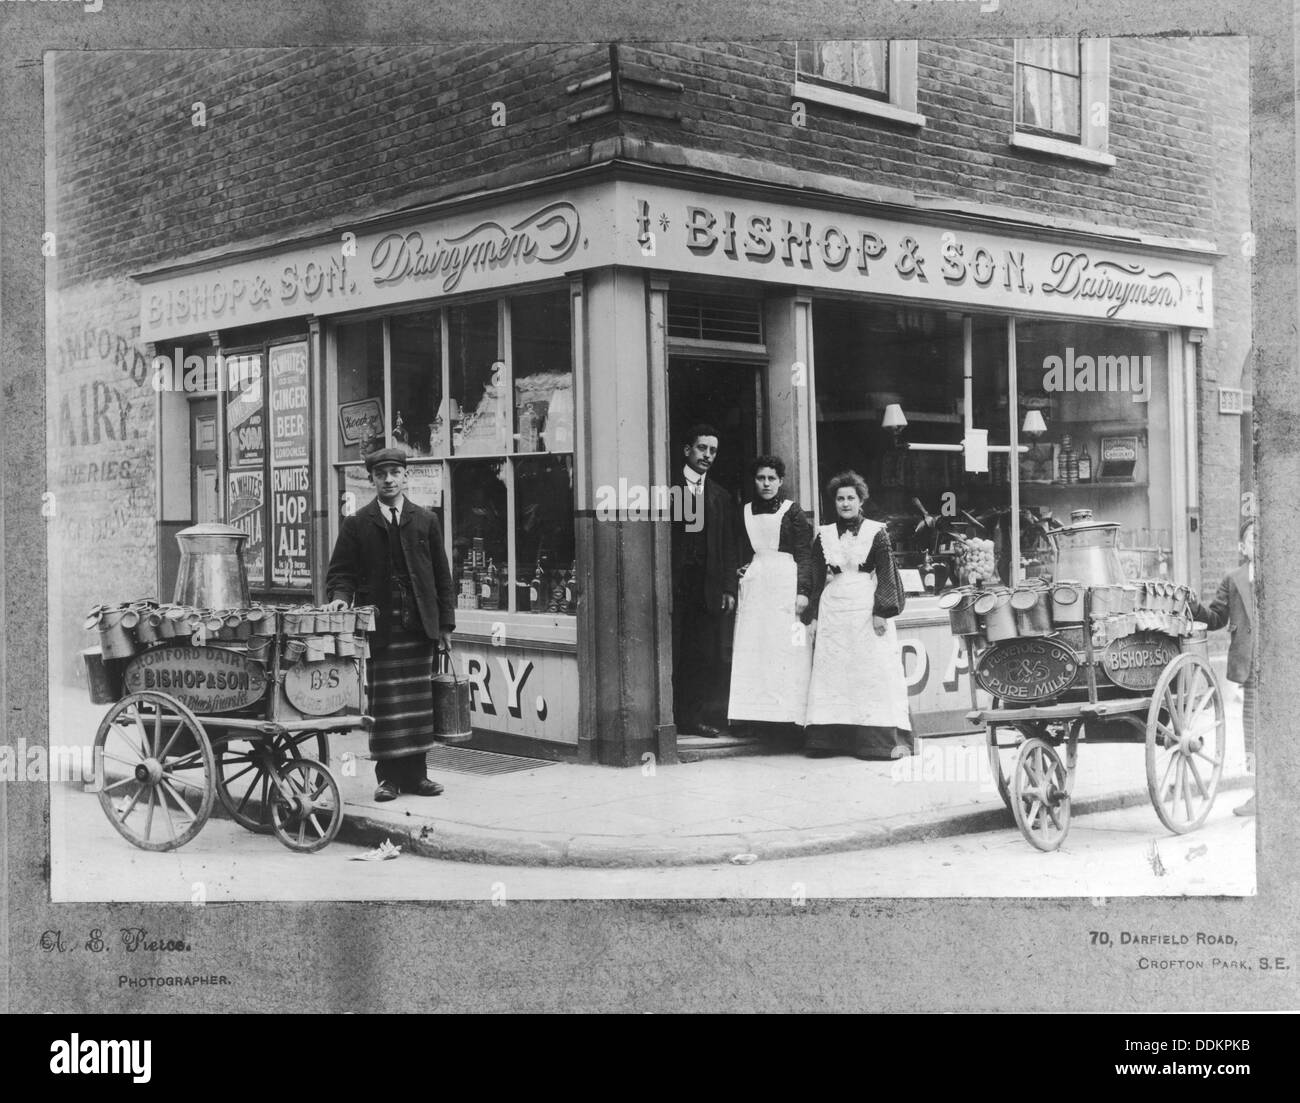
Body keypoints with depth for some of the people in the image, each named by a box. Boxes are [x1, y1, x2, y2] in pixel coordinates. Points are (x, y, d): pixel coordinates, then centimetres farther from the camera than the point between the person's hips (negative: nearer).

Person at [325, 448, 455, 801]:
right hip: (379, 626, -2)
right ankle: (388, 777, 4)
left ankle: (414, 774, 12)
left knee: (418, 702, 5)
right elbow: (341, 571, 6)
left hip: (420, 626, 2)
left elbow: (441, 575, 11)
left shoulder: (425, 522, 11)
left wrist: (445, 622, 6)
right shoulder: (356, 524, 6)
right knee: (383, 702, -3)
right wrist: (341, 596, -15)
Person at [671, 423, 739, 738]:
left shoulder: (720, 497, 17)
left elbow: (729, 546, 14)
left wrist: (729, 588, 5)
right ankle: (673, 718, 1)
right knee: (673, 655, -4)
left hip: (709, 588, 4)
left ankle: (697, 717, 7)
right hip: (674, 585, -4)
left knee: (708, 657, 1)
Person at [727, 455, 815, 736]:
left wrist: (804, 591, -11)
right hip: (754, 585, 4)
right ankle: (758, 716, -1)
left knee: (786, 648, -6)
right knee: (752, 650, -2)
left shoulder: (792, 512, 2)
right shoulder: (745, 513, 14)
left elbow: (805, 556, -2)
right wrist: (740, 573, 6)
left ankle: (787, 716, -4)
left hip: (786, 585, -4)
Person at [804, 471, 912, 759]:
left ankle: (883, 739, -3)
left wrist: (882, 612, -11)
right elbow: (817, 579, 13)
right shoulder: (824, 535, 10)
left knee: (874, 670, -4)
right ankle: (830, 738, 2)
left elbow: (885, 574, -3)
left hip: (867, 608, -3)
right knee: (832, 670, 1)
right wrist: (815, 613, 8)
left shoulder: (876, 532, 0)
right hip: (833, 610, 3)